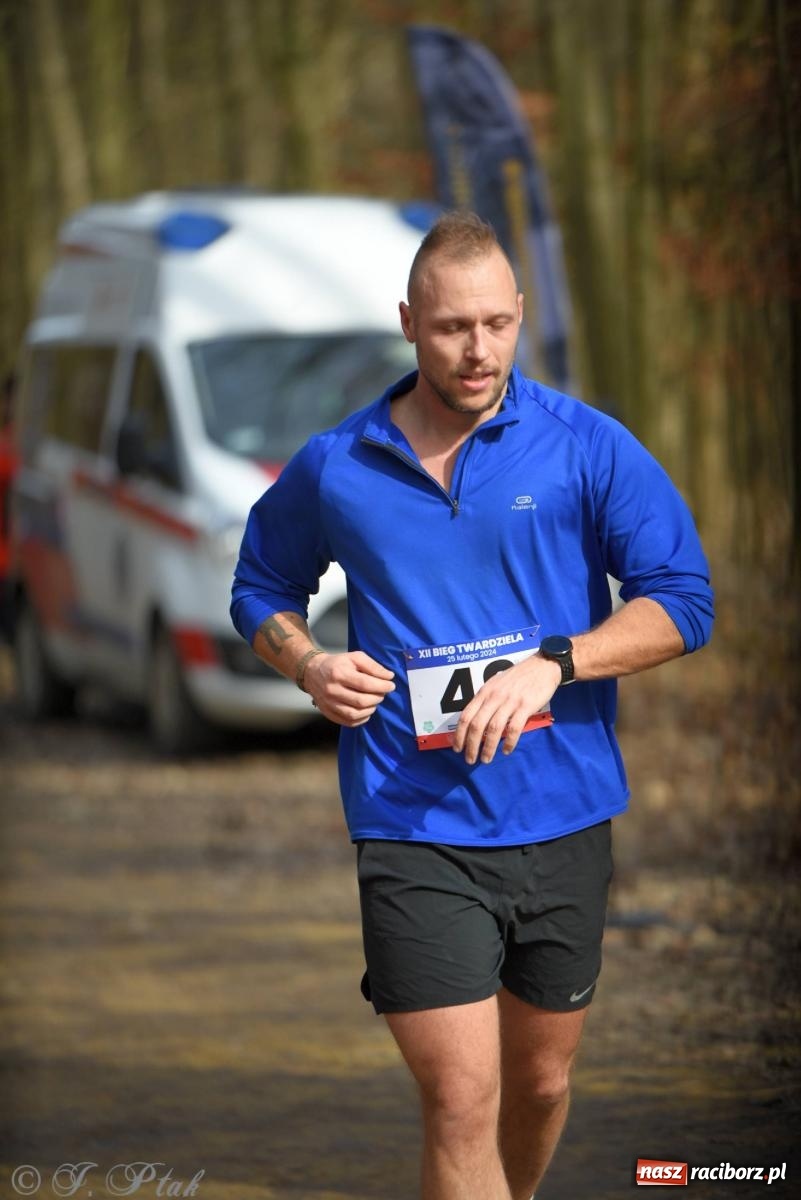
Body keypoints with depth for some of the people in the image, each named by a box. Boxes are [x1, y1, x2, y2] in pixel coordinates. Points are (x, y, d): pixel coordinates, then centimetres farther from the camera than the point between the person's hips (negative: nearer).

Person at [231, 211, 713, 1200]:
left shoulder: (586, 447, -2)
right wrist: (309, 665, -4)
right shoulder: (332, 470, 2)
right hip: (414, 828, -2)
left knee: (541, 1081, 17)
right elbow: (261, 594, 19)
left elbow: (682, 601, -4)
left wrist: (552, 663, -18)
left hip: (562, 819, 2)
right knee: (462, 1103, -11)